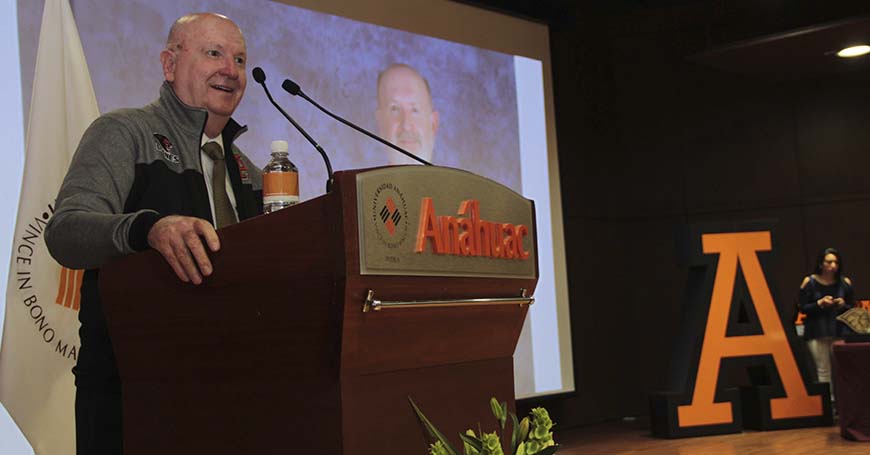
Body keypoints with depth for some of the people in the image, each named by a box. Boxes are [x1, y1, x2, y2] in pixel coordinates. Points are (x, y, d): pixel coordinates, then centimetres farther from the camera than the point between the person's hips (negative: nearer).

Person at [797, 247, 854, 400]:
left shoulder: (845, 282, 5)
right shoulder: (810, 282, -1)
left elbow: (853, 308, 11)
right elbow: (802, 307, -1)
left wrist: (843, 305, -10)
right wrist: (820, 303, -16)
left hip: (840, 331, 1)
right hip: (817, 332, -1)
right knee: (823, 371, 2)